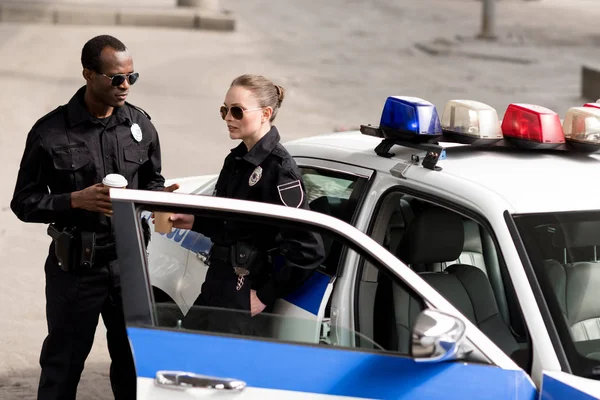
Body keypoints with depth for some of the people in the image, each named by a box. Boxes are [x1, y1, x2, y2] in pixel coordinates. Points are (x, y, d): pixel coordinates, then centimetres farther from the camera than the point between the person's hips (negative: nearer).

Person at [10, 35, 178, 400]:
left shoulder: (140, 124, 4)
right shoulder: (51, 133, -10)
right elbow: (24, 202, -6)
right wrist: (76, 200, -20)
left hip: (129, 261, 4)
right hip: (75, 268, -3)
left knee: (134, 363, 12)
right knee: (62, 367, 7)